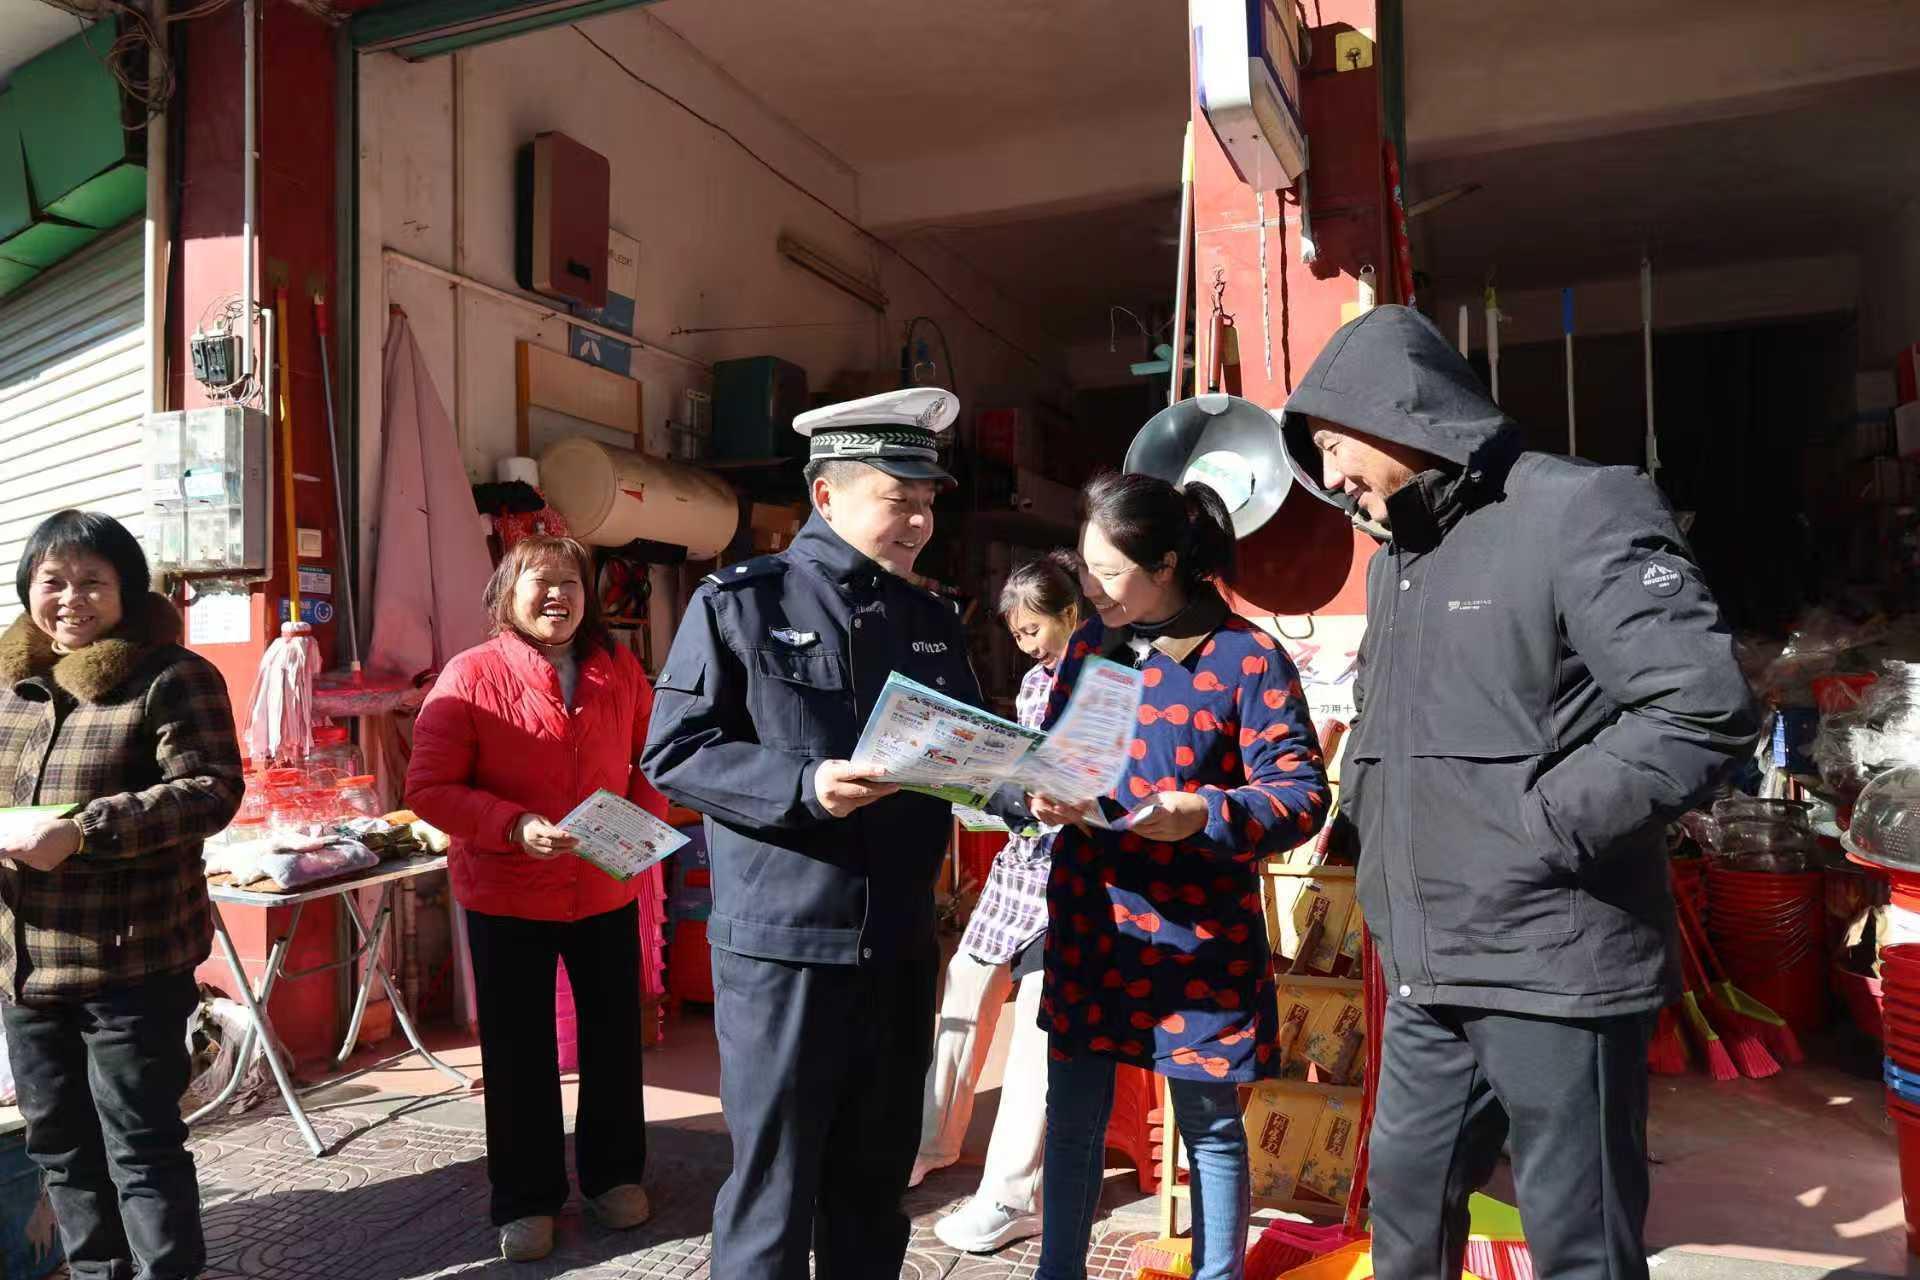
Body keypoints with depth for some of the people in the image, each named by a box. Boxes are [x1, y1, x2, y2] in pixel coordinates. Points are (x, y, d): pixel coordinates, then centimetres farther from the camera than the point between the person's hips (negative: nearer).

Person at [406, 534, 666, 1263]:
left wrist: (642, 820, -11)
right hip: (505, 895, -3)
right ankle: (526, 1199, 28)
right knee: (518, 1049, 10)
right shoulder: (471, 676, -11)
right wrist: (515, 827, -25)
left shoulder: (621, 673, 0)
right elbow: (429, 788, -13)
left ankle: (614, 1173, 35)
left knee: (614, 1035, 15)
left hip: (607, 890, 3)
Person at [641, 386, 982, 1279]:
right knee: (773, 1189, 7)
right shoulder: (739, 602, -6)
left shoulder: (933, 622, 11)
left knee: (875, 1179, 19)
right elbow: (673, 753, -9)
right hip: (782, 945, -5)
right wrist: (803, 787, -22)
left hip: (901, 945, 5)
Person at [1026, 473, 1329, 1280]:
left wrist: (1206, 814, -29)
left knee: (1209, 1124, 12)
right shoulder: (1090, 644, 6)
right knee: (1072, 1115, 16)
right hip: (1089, 924, 5)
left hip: (1197, 935, -5)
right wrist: (1043, 795, -11)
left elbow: (1302, 794, -13)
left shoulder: (1249, 657, -12)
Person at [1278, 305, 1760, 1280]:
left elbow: (1705, 709, -21)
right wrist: (1366, 804, 9)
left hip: (1554, 969, -8)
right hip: (1425, 975, 8)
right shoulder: (1395, 559, 15)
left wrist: (1539, 827, -18)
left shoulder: (1580, 510, -11)